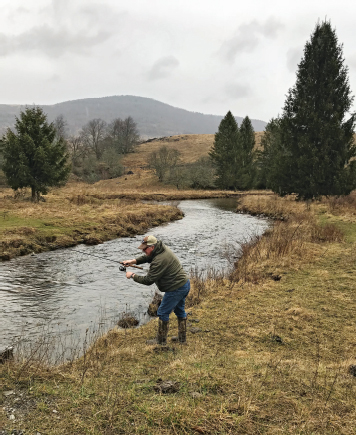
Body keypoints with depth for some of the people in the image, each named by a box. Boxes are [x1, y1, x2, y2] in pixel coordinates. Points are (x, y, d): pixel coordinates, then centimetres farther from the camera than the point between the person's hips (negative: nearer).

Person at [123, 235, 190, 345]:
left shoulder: (159, 261, -26)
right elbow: (148, 257, 18)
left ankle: (161, 341, 17)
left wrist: (133, 276, -7)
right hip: (185, 284, 10)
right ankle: (182, 338, 34)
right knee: (179, 311, 23)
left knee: (163, 313, 5)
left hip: (176, 289, -10)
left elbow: (148, 280, -20)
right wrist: (134, 261, 4)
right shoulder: (163, 248, 3)